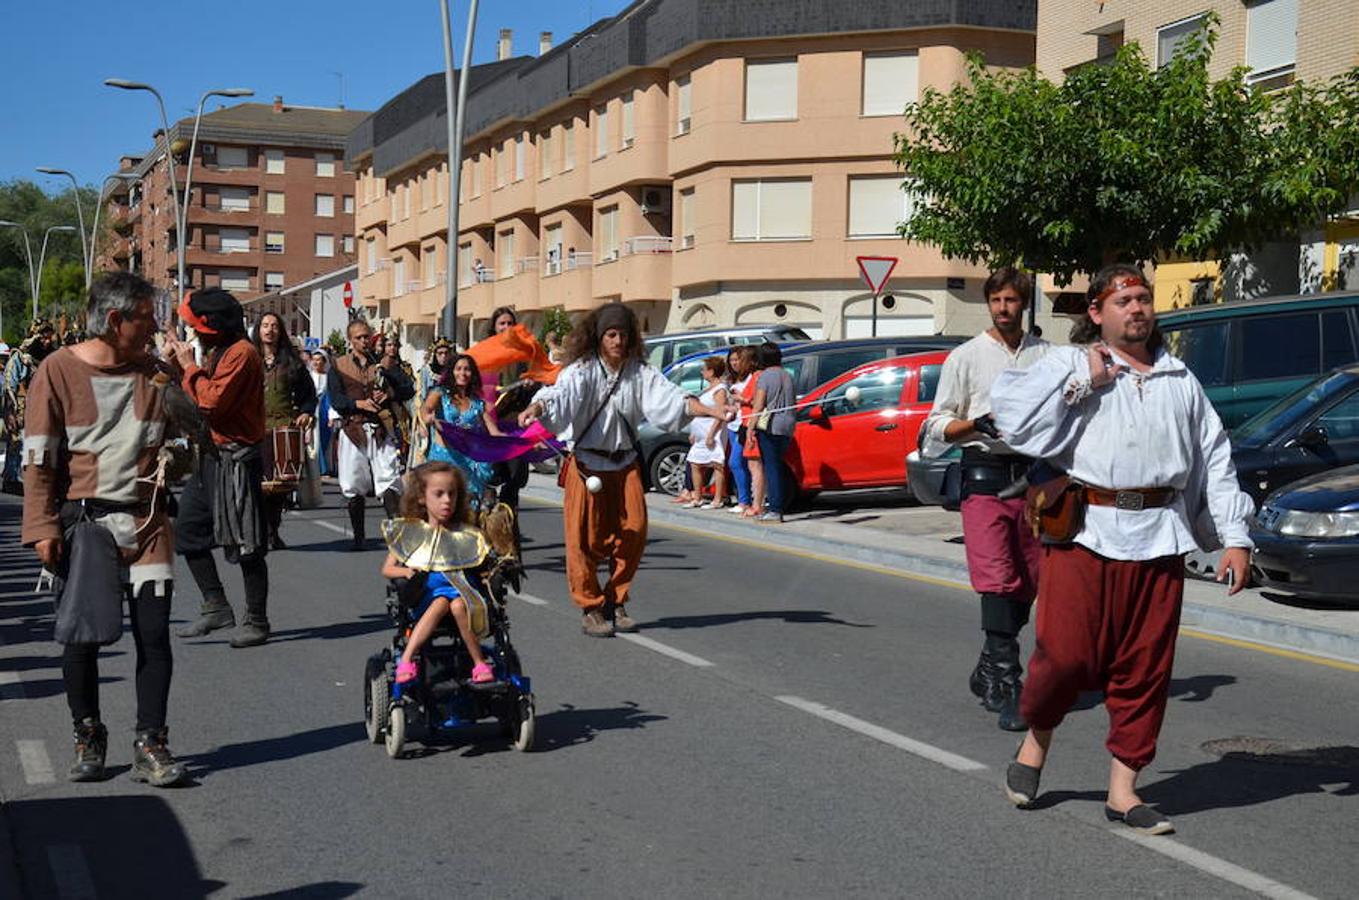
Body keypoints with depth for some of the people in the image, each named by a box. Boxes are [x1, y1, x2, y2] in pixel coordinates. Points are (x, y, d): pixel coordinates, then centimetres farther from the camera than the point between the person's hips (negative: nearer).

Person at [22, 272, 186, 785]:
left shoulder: (154, 373, 8)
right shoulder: (59, 370, -2)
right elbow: (38, 457, -3)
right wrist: (43, 527, -10)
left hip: (146, 522, 3)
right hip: (83, 524, -2)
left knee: (153, 634, -2)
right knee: (82, 637, 3)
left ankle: (150, 747, 6)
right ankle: (88, 740, 21)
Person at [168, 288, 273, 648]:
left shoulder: (242, 353, -15)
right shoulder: (217, 352, 17)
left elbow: (213, 401, -23)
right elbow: (196, 399, 17)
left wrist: (190, 366, -11)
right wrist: (177, 364, 7)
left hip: (236, 459, -10)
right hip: (212, 457, 10)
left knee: (245, 544, -4)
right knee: (187, 529, 11)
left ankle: (256, 622, 4)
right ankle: (215, 607, 17)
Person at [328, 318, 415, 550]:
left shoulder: (385, 363, 13)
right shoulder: (338, 366, 10)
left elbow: (409, 389, 8)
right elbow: (335, 399, -2)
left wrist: (389, 394, -10)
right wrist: (360, 403, -17)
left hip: (381, 429, 0)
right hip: (352, 430, 0)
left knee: (390, 482, -12)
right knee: (353, 487, 3)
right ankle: (358, 537, 14)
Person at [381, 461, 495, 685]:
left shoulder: (464, 532, 8)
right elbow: (387, 569, 5)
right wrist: (407, 571, -15)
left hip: (460, 588, 0)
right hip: (426, 593, 0)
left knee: (457, 605, -33)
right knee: (440, 603, -34)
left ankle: (479, 663, -23)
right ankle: (406, 660, -36)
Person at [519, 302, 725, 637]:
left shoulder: (640, 372, 3)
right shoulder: (583, 370, -7)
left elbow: (671, 397, -6)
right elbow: (561, 393, -24)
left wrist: (712, 411, -21)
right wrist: (536, 408, -46)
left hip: (625, 464, 4)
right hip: (587, 464, -4)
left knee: (633, 533, 1)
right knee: (585, 538, -5)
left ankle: (615, 602, 19)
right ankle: (590, 609, 8)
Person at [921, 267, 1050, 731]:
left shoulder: (1046, 356, 11)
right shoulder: (966, 357, 4)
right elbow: (938, 424, 5)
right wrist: (975, 423, -14)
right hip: (984, 473, -4)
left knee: (1028, 583, 7)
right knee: (997, 581, -14)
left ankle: (988, 673, 24)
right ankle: (1007, 689, -15)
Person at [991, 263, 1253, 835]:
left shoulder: (1180, 380, 19)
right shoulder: (1069, 363, 7)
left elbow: (1215, 461, 17)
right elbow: (1011, 413, -8)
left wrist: (1234, 536, 9)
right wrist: (1082, 381, -10)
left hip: (1159, 538, 4)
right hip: (1083, 533, -3)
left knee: (1145, 668, 3)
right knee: (1066, 654, -7)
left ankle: (1123, 789, 13)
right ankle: (1035, 741, 22)